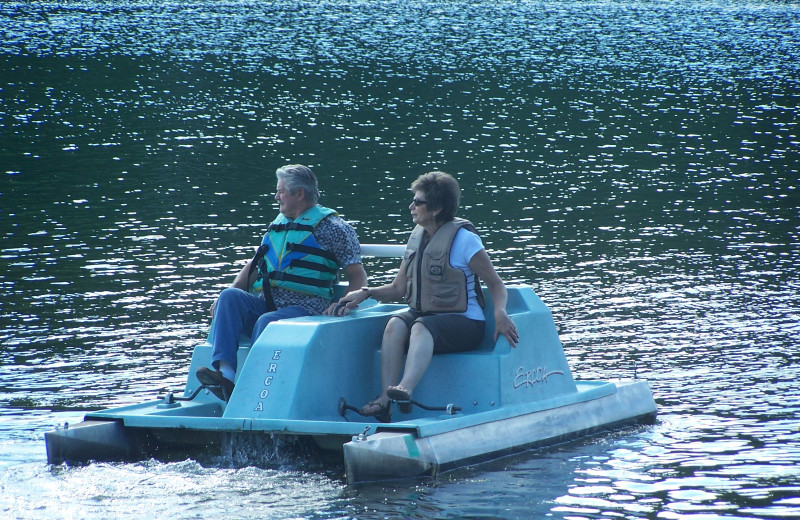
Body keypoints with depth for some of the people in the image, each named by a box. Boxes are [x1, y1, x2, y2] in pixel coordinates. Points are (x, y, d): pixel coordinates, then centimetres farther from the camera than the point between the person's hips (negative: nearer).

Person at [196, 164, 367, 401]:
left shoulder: (330, 227, 3)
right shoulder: (278, 225, 23)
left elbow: (358, 275, -1)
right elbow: (254, 266, 26)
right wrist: (230, 294, 8)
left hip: (305, 308, -6)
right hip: (267, 304, 6)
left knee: (267, 322, -35)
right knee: (229, 296, -21)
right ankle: (224, 371, -38)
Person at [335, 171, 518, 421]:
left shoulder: (463, 238, -7)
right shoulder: (417, 237, 13)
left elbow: (496, 284, -6)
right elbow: (398, 288, 18)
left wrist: (500, 313, -25)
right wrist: (366, 293, 1)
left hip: (464, 323, -6)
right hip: (423, 314, 6)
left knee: (422, 327, -36)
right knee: (395, 324, -26)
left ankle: (406, 390, -59)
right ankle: (385, 400, -38)